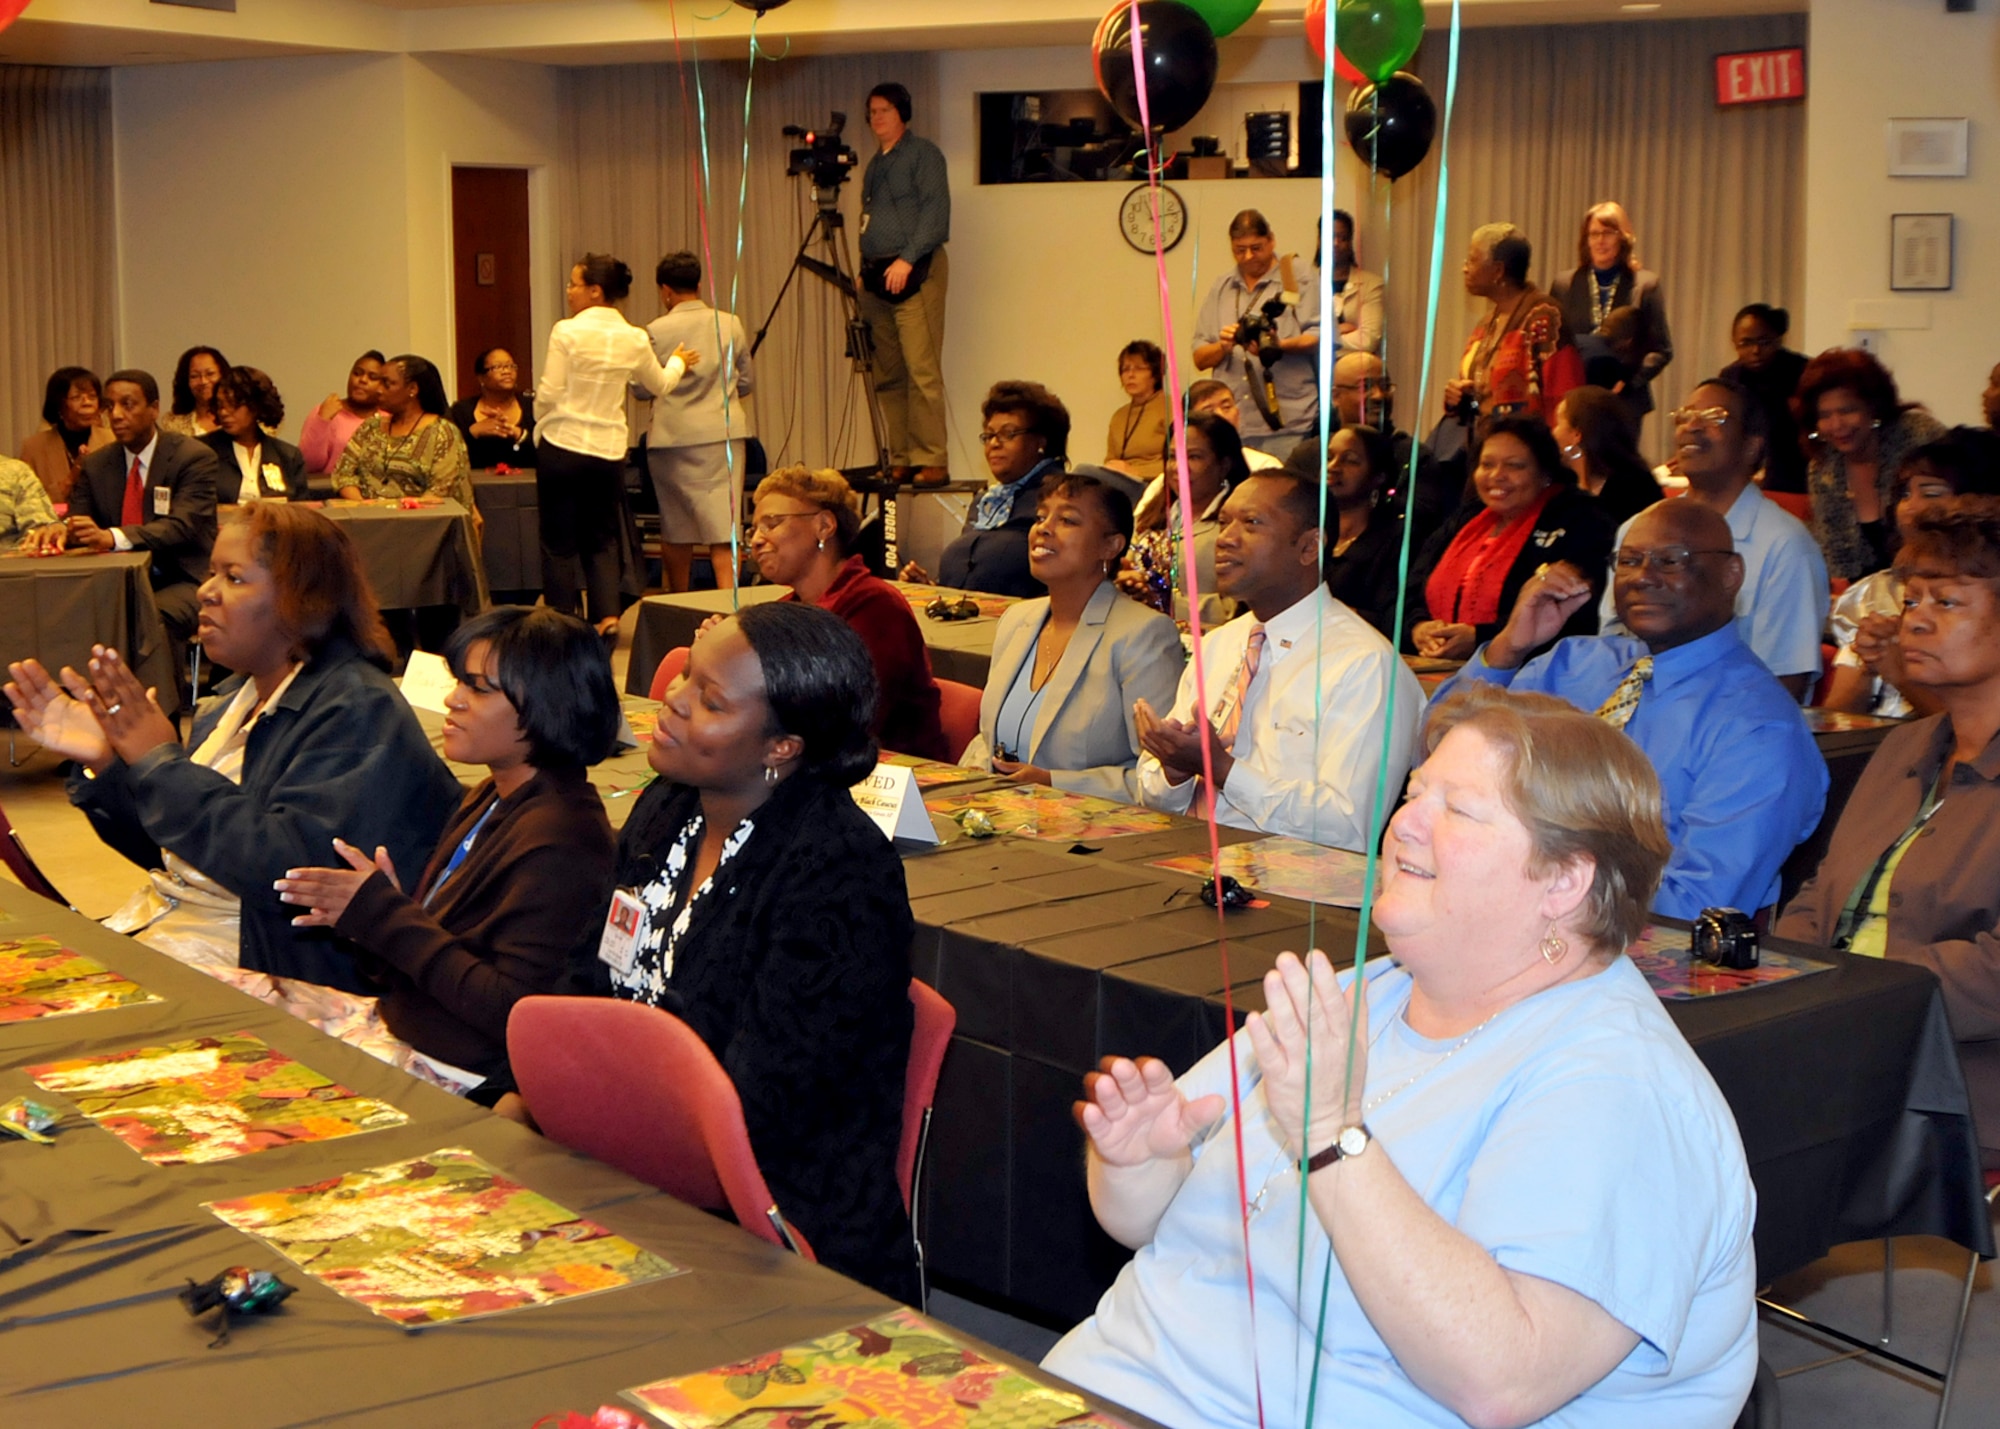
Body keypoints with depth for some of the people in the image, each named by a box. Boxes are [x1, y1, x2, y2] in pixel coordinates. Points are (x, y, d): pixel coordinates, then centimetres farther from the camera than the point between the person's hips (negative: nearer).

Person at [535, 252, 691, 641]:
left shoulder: (567, 332, -11)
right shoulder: (634, 338, 3)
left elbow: (548, 394, -11)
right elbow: (660, 386, 19)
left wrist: (539, 430, 9)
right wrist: (677, 362, 41)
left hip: (562, 445, -4)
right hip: (608, 450, 4)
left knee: (559, 543, 5)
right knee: (602, 540, 14)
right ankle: (608, 615, -1)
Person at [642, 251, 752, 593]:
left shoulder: (657, 331, -7)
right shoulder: (731, 324, 2)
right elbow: (746, 383, 12)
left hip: (673, 437, -1)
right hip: (725, 434, 2)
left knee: (676, 528, 11)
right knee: (723, 523, -1)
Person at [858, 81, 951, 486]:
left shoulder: (922, 153, -1)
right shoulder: (873, 164, 23)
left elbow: (936, 209, -11)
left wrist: (907, 259, -18)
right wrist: (864, 273, 17)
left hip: (915, 273, -8)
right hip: (877, 277, 8)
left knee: (922, 370, -13)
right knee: (888, 376, 4)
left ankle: (931, 462, -15)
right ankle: (901, 460, 6)